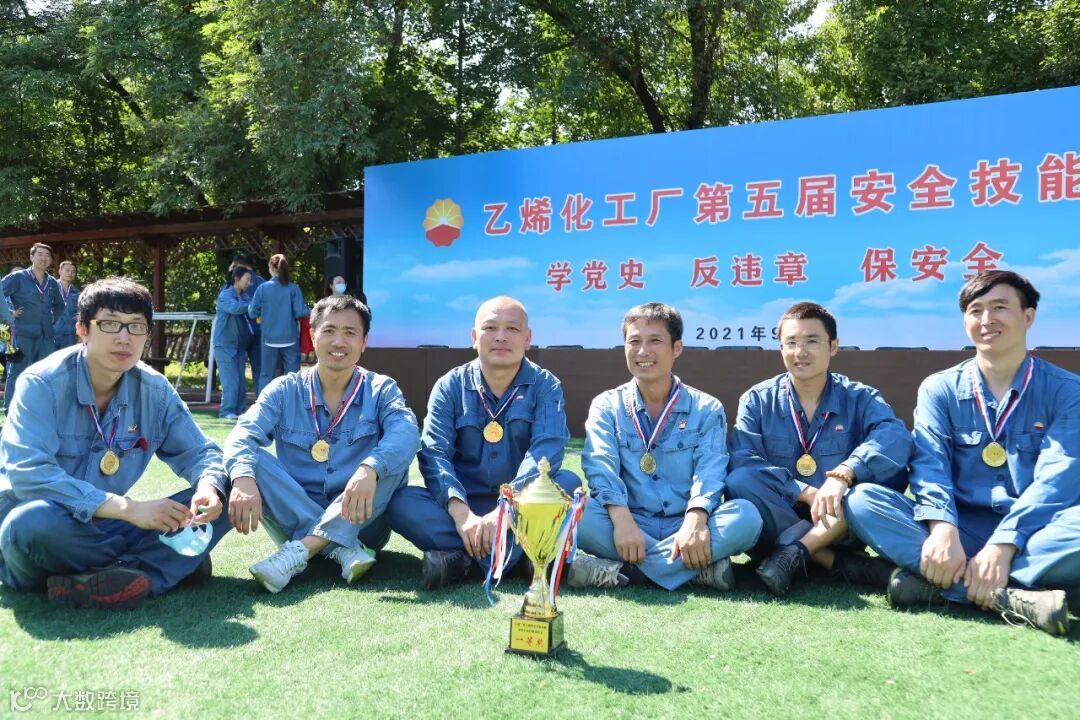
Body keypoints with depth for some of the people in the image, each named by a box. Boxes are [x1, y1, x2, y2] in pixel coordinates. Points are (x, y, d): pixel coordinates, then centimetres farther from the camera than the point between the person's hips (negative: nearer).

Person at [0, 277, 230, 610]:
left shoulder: (155, 390, -3)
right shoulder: (43, 384, -16)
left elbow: (199, 451, 4)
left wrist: (209, 487, -22)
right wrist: (127, 508, -35)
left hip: (104, 526, 4)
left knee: (221, 500, -12)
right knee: (33, 522, -40)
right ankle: (176, 561, -21)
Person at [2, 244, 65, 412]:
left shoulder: (53, 283, 11)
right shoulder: (18, 278, -4)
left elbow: (60, 305, 28)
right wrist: (9, 314, -8)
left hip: (46, 336, 5)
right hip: (23, 334, -5)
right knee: (17, 374, -1)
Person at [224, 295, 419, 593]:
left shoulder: (381, 389, -1)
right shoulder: (285, 390, 2)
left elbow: (406, 433, -23)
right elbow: (243, 435, -15)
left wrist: (369, 468, -44)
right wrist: (243, 478, -38)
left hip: (360, 522, -1)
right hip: (295, 522, 1)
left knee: (392, 457, -24)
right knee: (253, 462, -20)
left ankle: (301, 549, -31)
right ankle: (344, 549, -28)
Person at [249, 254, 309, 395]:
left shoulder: (262, 288, -4)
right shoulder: (293, 288, -7)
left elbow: (252, 313, -1)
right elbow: (301, 312, -11)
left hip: (269, 338, 1)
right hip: (290, 338, -1)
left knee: (266, 375, 11)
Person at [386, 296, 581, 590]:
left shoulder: (545, 385, -2)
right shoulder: (450, 386, 0)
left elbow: (547, 449, -19)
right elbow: (434, 453, -13)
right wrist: (461, 513, -31)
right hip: (462, 507, 1)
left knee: (568, 483, -28)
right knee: (401, 502, -25)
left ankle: (464, 558, -29)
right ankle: (521, 553, -29)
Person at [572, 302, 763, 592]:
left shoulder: (707, 409, 8)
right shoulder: (607, 406, 8)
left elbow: (710, 469, -8)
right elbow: (600, 466, -9)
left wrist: (696, 519, -30)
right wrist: (621, 519, -29)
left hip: (685, 526, 1)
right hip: (629, 527, 0)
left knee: (747, 515, -28)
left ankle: (621, 571, -29)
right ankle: (697, 566, -27)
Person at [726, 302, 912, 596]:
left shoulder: (860, 398, -2)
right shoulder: (757, 400, -2)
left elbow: (896, 437, -24)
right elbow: (742, 461, -17)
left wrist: (844, 474, -39)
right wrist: (806, 492, -26)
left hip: (839, 525, 0)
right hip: (777, 522, 0)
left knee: (890, 473, -24)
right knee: (740, 481, -29)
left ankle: (797, 551, -26)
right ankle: (842, 563, -27)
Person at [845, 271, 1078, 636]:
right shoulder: (939, 388, 7)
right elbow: (929, 463, -8)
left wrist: (1003, 545, -27)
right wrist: (942, 528, -29)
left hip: (1033, 532, -1)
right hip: (961, 530, 2)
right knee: (862, 499, -25)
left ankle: (937, 582, -33)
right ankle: (1008, 597, -35)